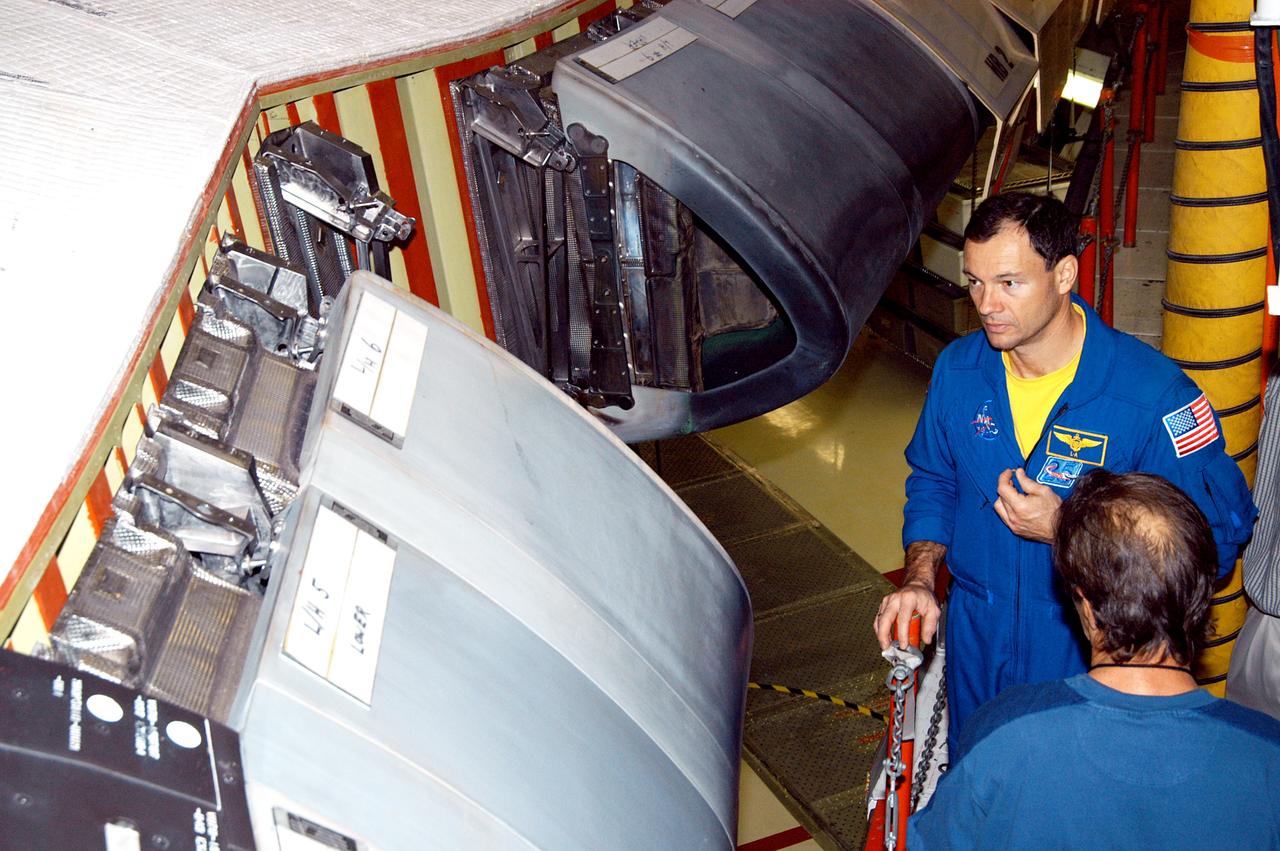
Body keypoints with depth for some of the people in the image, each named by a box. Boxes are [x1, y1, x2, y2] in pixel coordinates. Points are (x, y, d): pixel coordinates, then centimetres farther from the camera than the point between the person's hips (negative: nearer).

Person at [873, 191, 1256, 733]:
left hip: (1092, 651, -4)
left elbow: (1218, 533, -19)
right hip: (977, 642, 4)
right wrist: (919, 578, -8)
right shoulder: (958, 369, -6)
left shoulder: (1153, 393, -22)